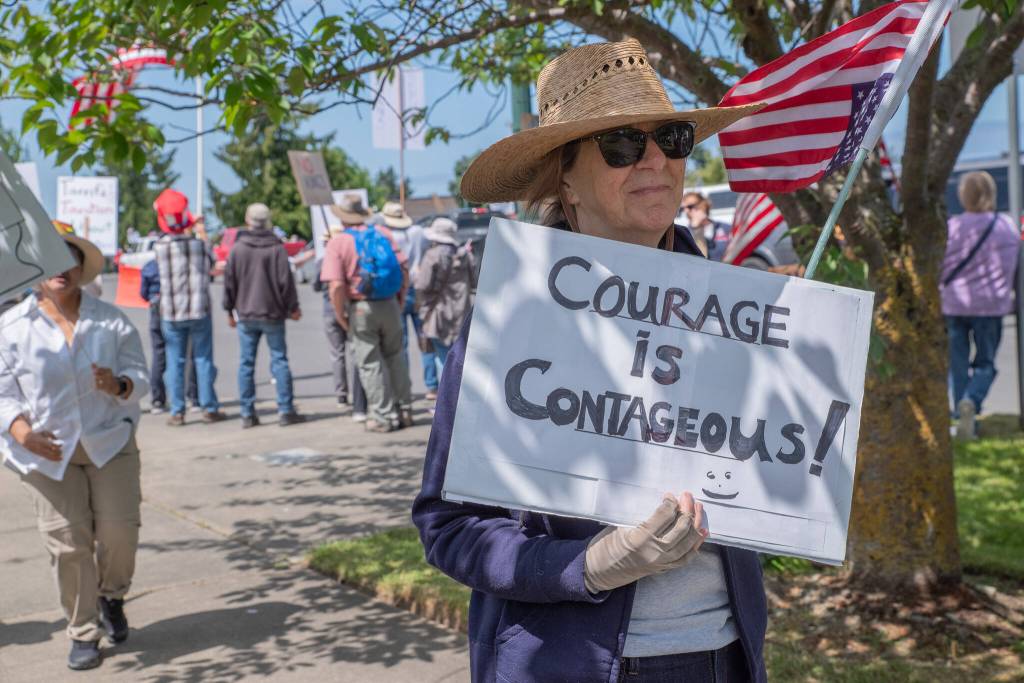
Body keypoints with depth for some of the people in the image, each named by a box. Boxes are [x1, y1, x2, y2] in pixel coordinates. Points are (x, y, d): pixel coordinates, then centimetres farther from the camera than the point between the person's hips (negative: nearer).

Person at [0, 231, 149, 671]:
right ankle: (83, 633, 16)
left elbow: (139, 375, 4)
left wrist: (120, 386, -19)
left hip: (110, 442, 1)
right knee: (67, 542, -1)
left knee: (119, 529, -5)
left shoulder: (111, 321, 4)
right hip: (46, 450, -1)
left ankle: (111, 596, 28)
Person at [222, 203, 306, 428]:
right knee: (279, 360, 3)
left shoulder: (237, 249, 0)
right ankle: (286, 411, 0)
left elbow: (229, 281, 3)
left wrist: (230, 309, 13)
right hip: (272, 313, -2)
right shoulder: (277, 248, -6)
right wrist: (293, 307, 5)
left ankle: (247, 414, 6)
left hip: (246, 315, 2)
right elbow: (286, 280, -6)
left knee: (246, 363, 6)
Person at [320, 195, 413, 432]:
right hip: (390, 305, 4)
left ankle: (382, 417, 10)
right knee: (395, 359, 17)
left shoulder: (338, 243, -7)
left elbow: (336, 286, -16)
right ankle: (404, 410, 22)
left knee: (370, 364, 6)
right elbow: (404, 271, 2)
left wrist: (340, 315, -4)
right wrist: (401, 301, 13)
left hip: (361, 308, -4)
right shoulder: (383, 233, 5)